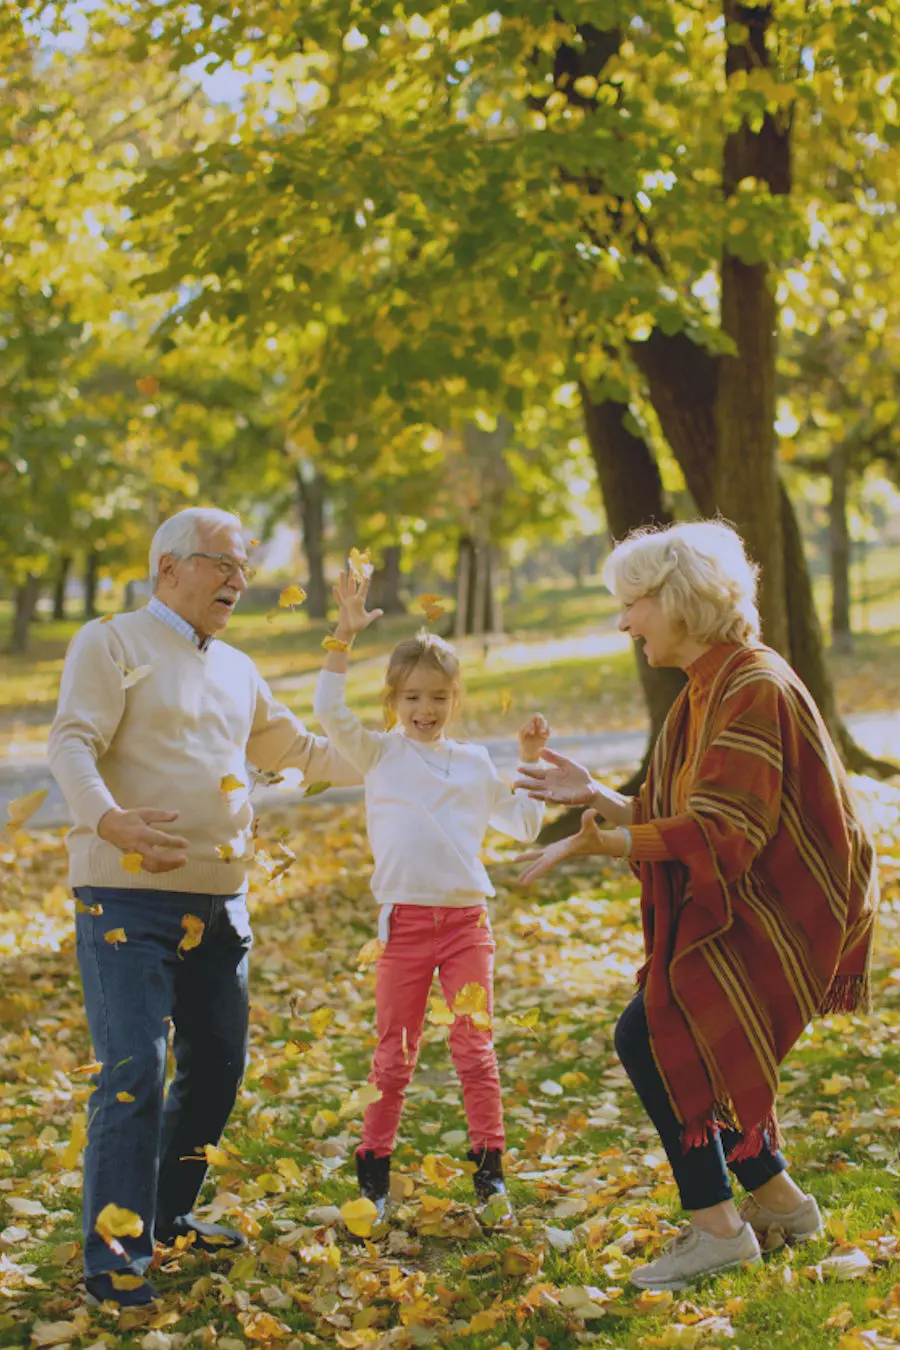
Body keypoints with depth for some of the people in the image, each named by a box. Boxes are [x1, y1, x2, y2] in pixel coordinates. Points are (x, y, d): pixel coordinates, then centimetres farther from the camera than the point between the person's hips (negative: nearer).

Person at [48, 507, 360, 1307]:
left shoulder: (237, 670, 20)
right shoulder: (112, 645, -2)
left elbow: (294, 747, 31)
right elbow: (73, 743, -15)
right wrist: (109, 820, -35)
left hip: (220, 901, 8)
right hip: (130, 896, -7)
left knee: (217, 1064, 11)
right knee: (135, 1072, -11)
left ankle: (168, 1214, 28)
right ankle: (112, 1256, -3)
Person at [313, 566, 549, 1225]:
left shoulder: (474, 762, 13)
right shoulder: (380, 754, 4)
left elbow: (522, 824, 21)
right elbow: (330, 711, -12)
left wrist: (532, 762, 11)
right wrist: (345, 635, -16)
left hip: (467, 919, 2)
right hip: (405, 918, -2)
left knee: (475, 1047, 0)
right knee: (395, 1054, 6)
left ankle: (490, 1175, 6)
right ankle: (372, 1174, 17)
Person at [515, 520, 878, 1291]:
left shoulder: (754, 687, -19)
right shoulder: (707, 691, 12)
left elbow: (721, 830, -27)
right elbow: (680, 823, 15)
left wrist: (602, 843, -32)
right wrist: (596, 796, 4)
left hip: (774, 915, -10)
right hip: (735, 912, 10)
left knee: (648, 1038, -15)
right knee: (683, 1046, 11)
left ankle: (716, 1227, -4)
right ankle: (780, 1202, 24)